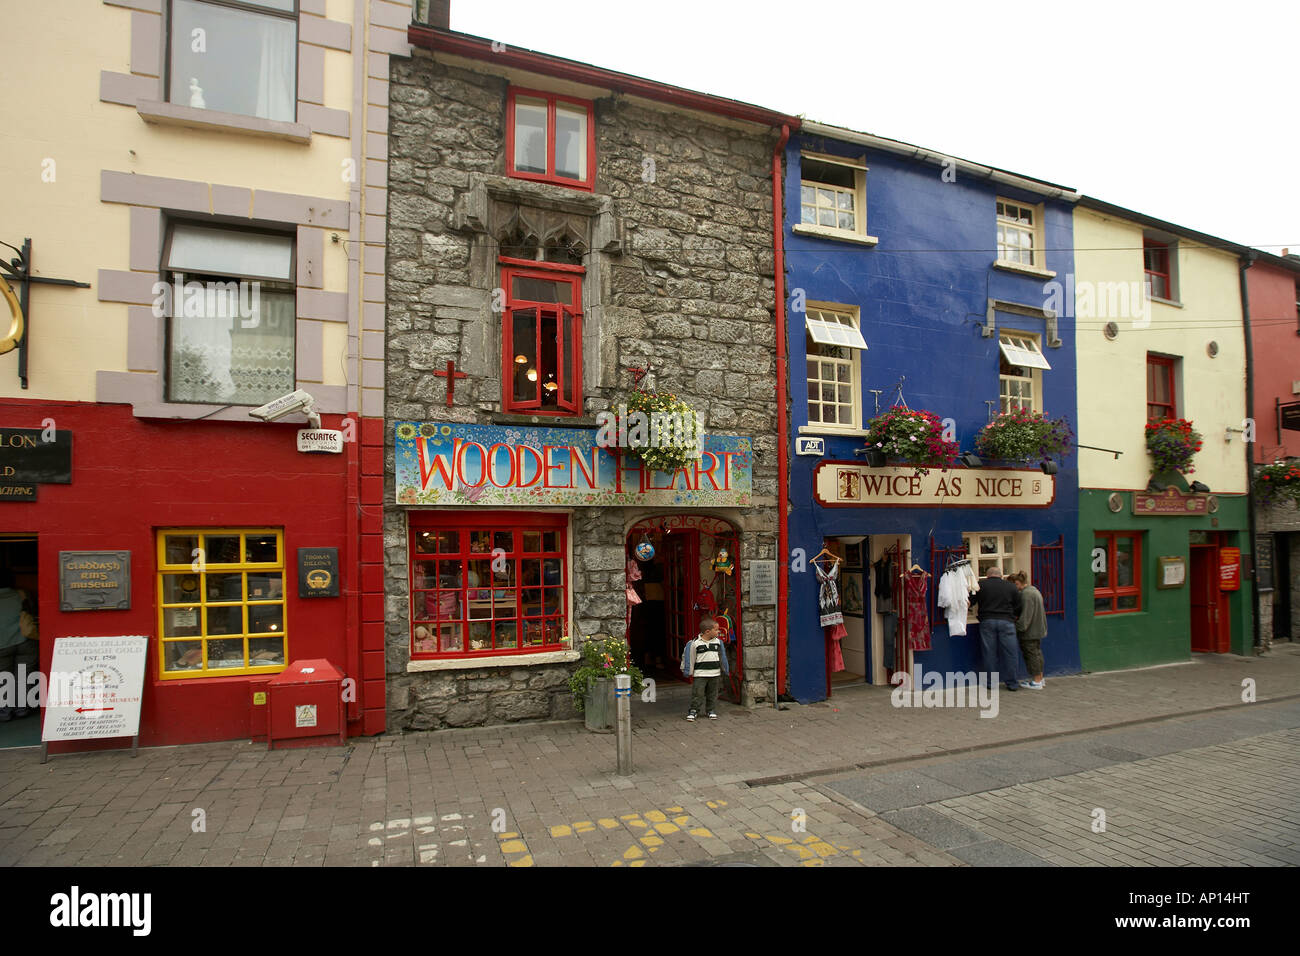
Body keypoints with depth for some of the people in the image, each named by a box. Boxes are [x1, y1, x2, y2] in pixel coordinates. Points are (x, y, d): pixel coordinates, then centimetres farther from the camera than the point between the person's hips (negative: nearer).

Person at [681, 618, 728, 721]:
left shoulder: (718, 642, 3)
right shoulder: (695, 643, -9)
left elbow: (721, 657, 14)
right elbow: (691, 658, -2)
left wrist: (724, 670, 17)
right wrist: (689, 672, -1)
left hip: (715, 674, 3)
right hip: (700, 674, -3)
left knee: (712, 693, 10)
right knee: (697, 693, -2)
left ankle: (711, 710, 24)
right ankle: (694, 710, 9)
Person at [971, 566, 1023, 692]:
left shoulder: (981, 585, 4)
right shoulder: (1012, 587, 7)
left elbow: (970, 602, 7)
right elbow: (1018, 608, 10)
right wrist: (1015, 618, 26)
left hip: (987, 621, 0)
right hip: (1006, 622, 0)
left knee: (989, 653, 6)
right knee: (1009, 653, 7)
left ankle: (991, 683, 12)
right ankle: (1012, 683, 12)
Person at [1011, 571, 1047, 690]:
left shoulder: (1026, 594, -21)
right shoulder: (1034, 590, 13)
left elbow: (1025, 616, -25)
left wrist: (1019, 627, -19)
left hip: (1030, 631, -10)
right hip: (1038, 629, 10)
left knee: (1031, 654, -3)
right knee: (1037, 652, 18)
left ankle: (1036, 682, 2)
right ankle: (1040, 678, 27)